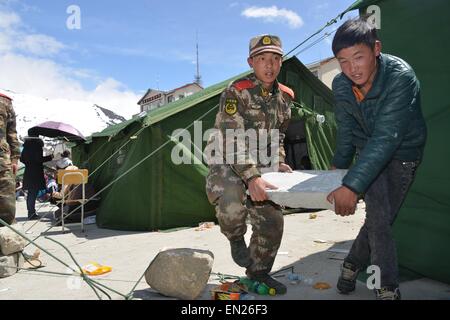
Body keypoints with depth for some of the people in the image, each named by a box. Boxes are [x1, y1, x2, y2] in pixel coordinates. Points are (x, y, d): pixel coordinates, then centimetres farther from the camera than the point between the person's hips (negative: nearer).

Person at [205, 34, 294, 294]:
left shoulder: (285, 96, 5)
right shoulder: (237, 91, -17)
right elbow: (232, 141, -27)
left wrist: (279, 162, -1)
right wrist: (252, 178, -37)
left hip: (260, 165, 7)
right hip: (227, 161, -6)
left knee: (272, 220, 4)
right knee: (232, 204, -35)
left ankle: (259, 270, 30)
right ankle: (236, 238, 2)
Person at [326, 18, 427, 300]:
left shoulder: (401, 76, -30)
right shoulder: (341, 85, -15)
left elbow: (386, 138, -38)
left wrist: (351, 186, -44)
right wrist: (339, 165, 9)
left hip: (403, 153, -2)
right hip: (367, 151, 2)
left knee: (380, 219, 1)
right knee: (378, 220, -9)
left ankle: (352, 265, 25)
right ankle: (388, 290, 6)